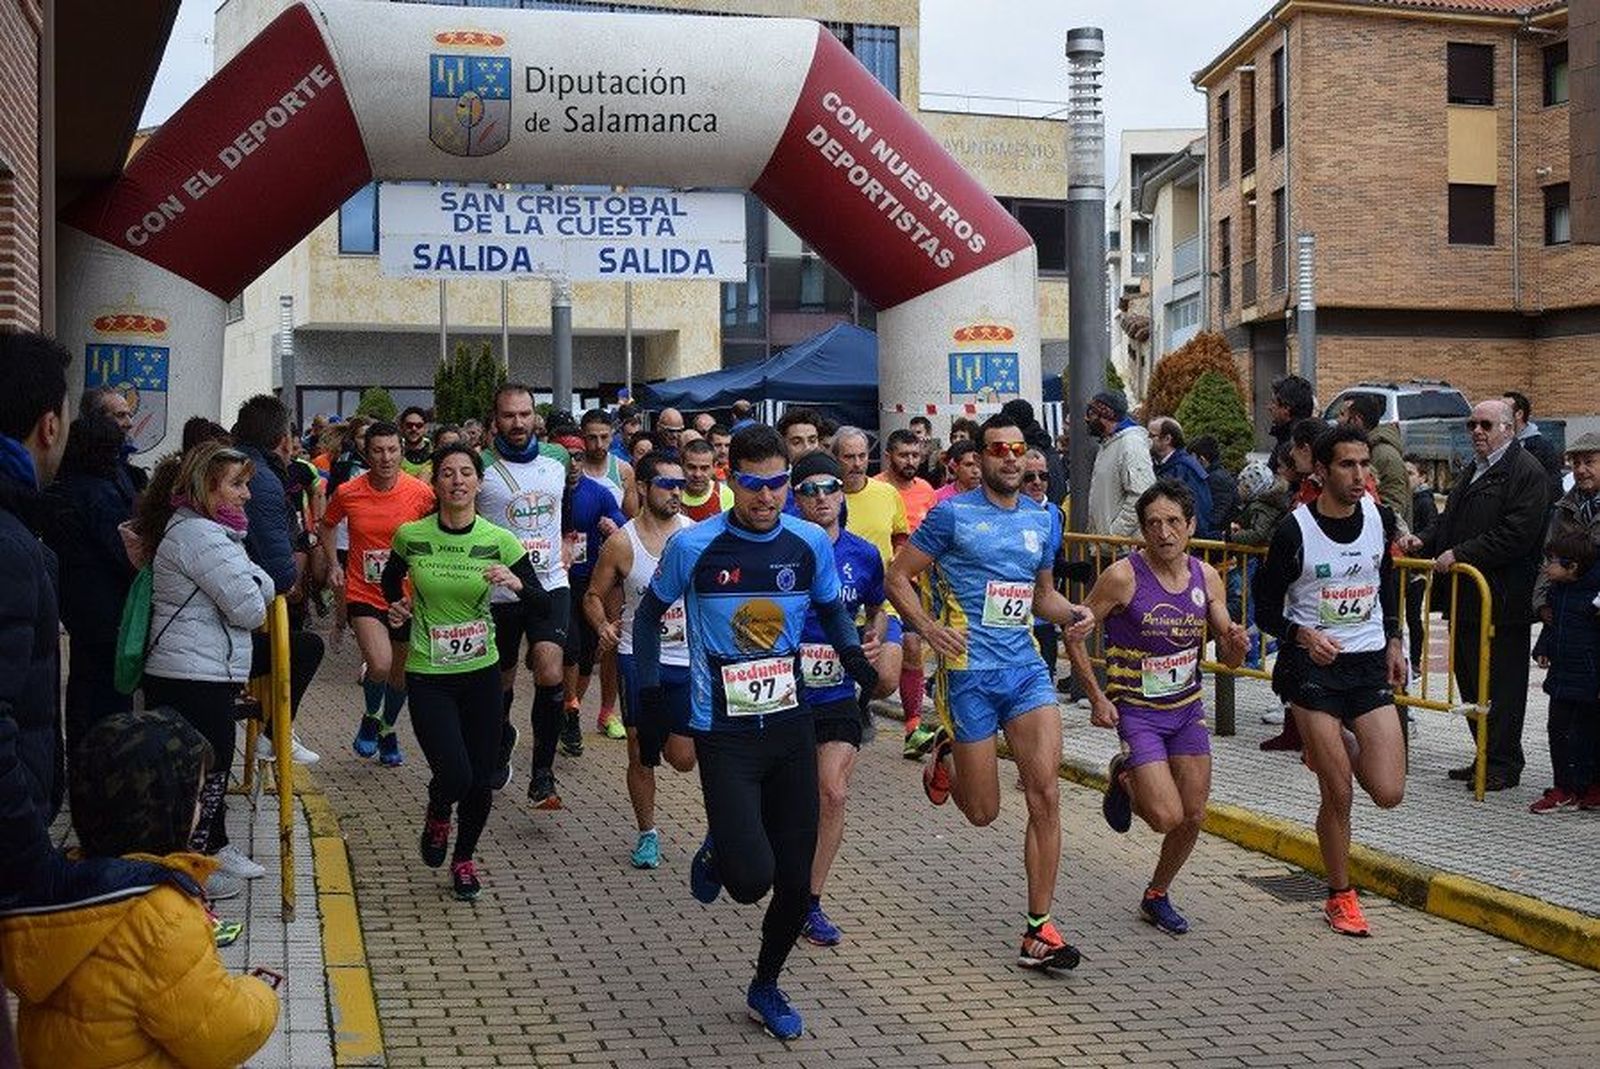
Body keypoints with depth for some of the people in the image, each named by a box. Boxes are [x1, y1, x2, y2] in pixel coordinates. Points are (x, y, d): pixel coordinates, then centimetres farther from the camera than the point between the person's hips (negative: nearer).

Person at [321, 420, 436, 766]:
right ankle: (371, 717, 9)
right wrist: (333, 564, 1)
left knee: (401, 673, 16)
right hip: (364, 594, -2)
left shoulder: (421, 493, -10)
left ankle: (387, 729, 44)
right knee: (380, 665, -23)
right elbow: (328, 525, 12)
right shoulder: (347, 493, -8)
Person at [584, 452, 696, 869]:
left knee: (682, 758, 1)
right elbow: (594, 595, 4)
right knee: (641, 755, 6)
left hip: (690, 658, 1)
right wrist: (602, 625, -15)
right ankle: (647, 834, 25)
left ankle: (670, 734, 37)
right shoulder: (622, 543, -5)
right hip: (639, 657, -1)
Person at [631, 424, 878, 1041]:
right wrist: (649, 688, -1)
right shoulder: (694, 546, -9)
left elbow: (832, 608, 16)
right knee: (752, 879, -16)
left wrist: (854, 656, -2)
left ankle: (766, 985, 34)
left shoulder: (810, 543, -1)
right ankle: (715, 854, 22)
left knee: (796, 882, 7)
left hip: (791, 725, 4)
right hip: (724, 731, -3)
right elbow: (649, 614, 6)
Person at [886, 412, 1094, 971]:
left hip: (1026, 667, 4)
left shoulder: (1044, 518, 11)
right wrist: (928, 626, -19)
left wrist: (1072, 615, 2)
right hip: (968, 671, -4)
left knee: (1045, 791, -10)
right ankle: (945, 758, 40)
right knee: (984, 812, 4)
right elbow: (897, 577, -2)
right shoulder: (952, 514, -5)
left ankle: (1038, 930, 0)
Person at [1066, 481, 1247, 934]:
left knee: (1194, 816, 8)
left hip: (1188, 707, 5)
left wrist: (1236, 645, -18)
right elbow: (1075, 634, -9)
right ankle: (1123, 780, 19)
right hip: (1136, 710, -5)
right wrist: (1096, 698, -13)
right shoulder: (1123, 576, -17)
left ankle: (1156, 897, 30)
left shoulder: (1206, 577, -1)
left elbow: (1228, 657, 6)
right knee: (1166, 817, -14)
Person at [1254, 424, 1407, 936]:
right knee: (1338, 796, -3)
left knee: (1389, 793, -3)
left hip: (1369, 663, 4)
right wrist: (1302, 635, -23)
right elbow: (1266, 609, -5)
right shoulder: (1294, 530, -13)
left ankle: (1332, 749, 29)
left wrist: (1392, 640, 15)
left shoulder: (1380, 517, 1)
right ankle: (1341, 896, 18)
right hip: (1313, 665, -4)